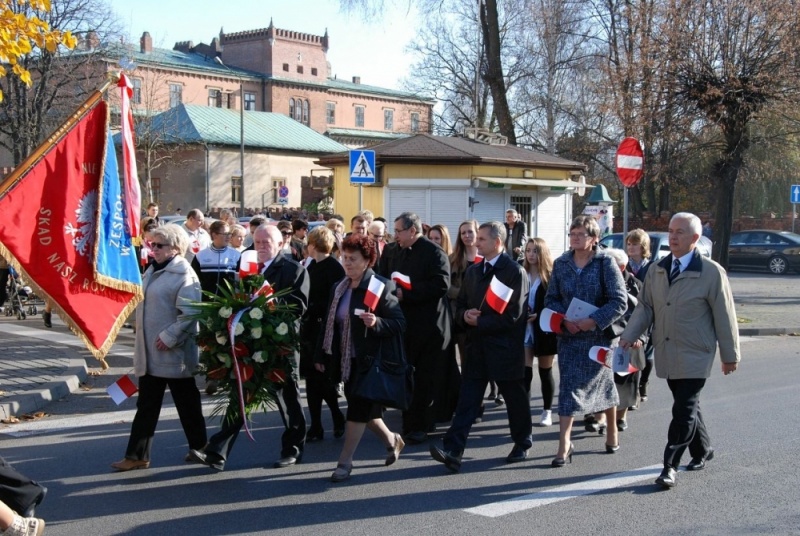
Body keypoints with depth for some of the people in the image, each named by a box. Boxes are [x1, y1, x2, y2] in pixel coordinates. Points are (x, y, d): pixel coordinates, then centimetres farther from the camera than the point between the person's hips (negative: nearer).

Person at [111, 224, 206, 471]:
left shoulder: (183, 275, -14)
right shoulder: (152, 270, 13)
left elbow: (189, 314, -21)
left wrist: (169, 338, -23)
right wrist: (142, 341, 15)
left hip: (174, 353, -8)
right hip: (149, 353, 8)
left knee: (187, 404, 6)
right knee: (146, 406, 10)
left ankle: (199, 448, 20)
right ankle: (137, 455, 15)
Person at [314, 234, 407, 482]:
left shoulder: (380, 287, -11)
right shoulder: (338, 289, 9)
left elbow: (399, 322, -13)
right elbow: (329, 323, 14)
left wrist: (376, 322, -31)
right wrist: (322, 356, 13)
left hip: (371, 359, -7)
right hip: (347, 360, 7)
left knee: (359, 408, -4)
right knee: (361, 407, 14)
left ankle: (345, 462, 4)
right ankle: (391, 439, 37)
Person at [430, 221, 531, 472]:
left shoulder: (515, 272, -10)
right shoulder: (472, 271, 12)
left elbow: (512, 315, -16)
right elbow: (460, 304, 18)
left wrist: (479, 322, -14)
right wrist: (465, 315, -6)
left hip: (505, 348, -5)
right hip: (476, 347, 5)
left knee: (515, 399, 11)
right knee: (467, 401, -2)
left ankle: (522, 444, 29)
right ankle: (453, 451, -8)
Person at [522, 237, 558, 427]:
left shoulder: (551, 276, -5)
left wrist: (538, 315, -20)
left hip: (544, 330, -2)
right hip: (524, 329, 2)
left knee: (545, 372, 10)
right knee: (525, 372, -5)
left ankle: (547, 411, 22)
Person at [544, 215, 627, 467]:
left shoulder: (605, 263, -9)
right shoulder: (561, 264, 3)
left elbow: (619, 301, -14)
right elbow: (551, 299, 5)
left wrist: (593, 321, -22)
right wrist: (565, 319, -13)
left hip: (599, 335, -2)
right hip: (568, 336, 2)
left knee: (603, 384, 13)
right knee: (567, 387, -3)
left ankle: (612, 431, 35)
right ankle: (564, 444, -2)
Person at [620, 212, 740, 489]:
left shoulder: (712, 273, -9)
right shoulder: (657, 270, 7)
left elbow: (725, 317, -6)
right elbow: (645, 307, 7)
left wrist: (730, 355, -2)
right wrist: (629, 336, -8)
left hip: (694, 356, -5)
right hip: (667, 354, 6)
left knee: (684, 410, -7)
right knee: (686, 405, 17)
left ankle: (670, 465, -3)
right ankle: (702, 451, 36)